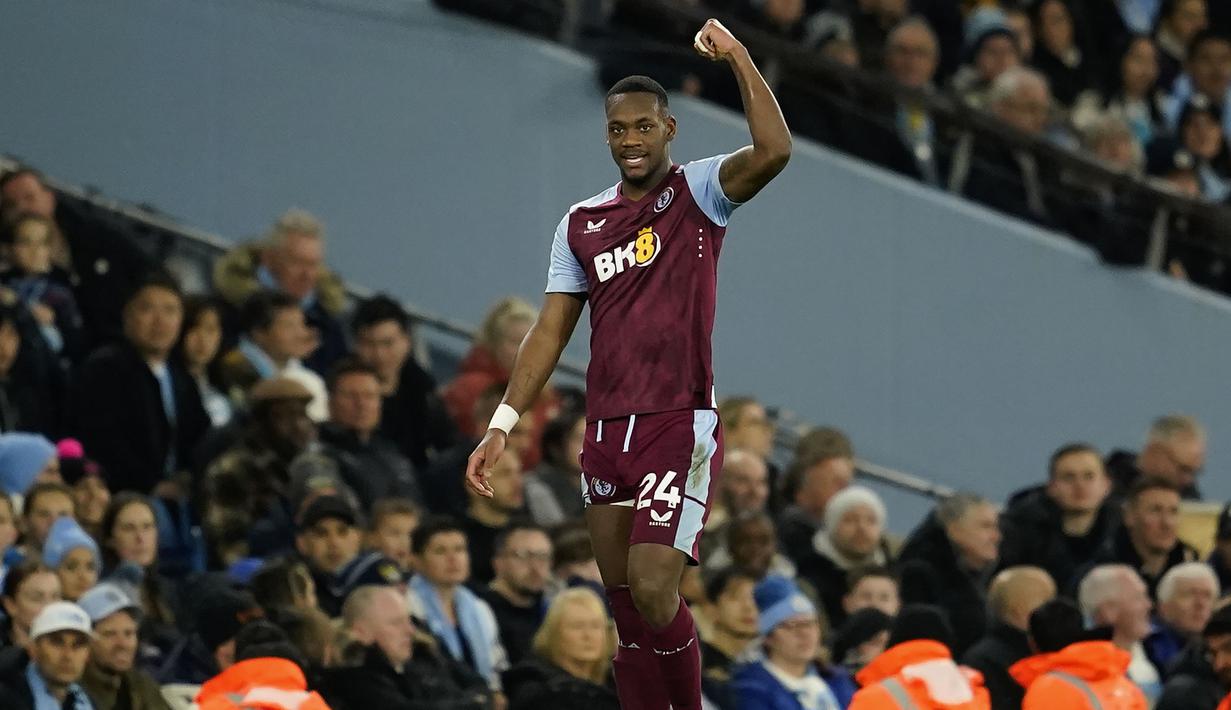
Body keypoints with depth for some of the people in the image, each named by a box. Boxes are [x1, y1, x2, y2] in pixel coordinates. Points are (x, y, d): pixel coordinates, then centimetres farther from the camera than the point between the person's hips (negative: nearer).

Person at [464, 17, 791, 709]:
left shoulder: (697, 192, 0)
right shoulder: (582, 222, 13)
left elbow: (774, 151, -21)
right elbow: (552, 330, 14)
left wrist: (736, 55, -19)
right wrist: (503, 424, 7)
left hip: (680, 425, -5)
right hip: (606, 433, 5)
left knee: (653, 587, -18)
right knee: (629, 611, 6)